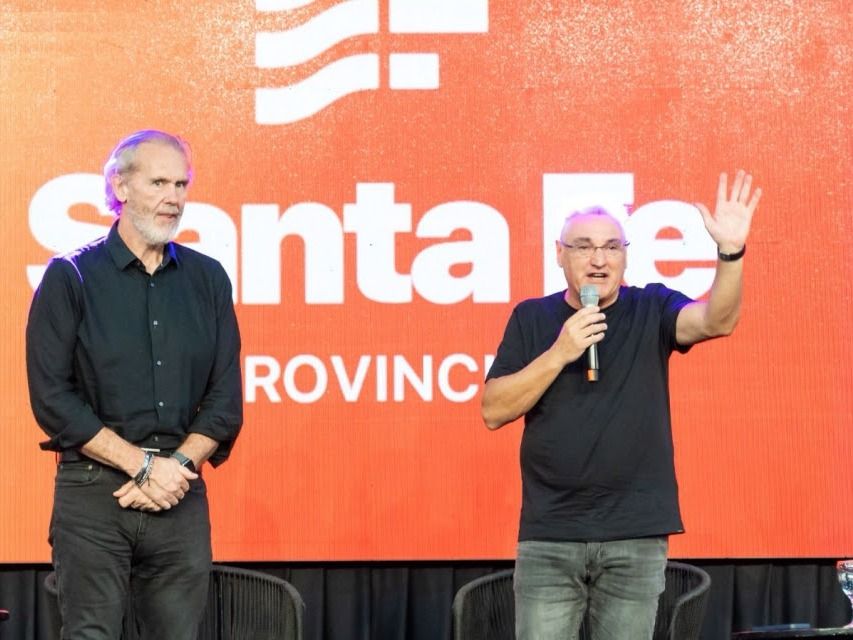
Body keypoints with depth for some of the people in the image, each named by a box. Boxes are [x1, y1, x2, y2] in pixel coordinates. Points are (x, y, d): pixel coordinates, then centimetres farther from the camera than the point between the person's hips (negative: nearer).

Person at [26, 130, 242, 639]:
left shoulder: (208, 279, 11)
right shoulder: (71, 278, 0)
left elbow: (226, 398, 9)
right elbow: (52, 398, -7)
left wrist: (177, 467, -7)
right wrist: (143, 464, -11)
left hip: (182, 497, 3)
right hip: (93, 495, -3)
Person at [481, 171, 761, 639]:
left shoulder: (650, 310, 4)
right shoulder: (532, 319, 6)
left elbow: (715, 321, -16)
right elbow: (494, 411, -1)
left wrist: (731, 252, -33)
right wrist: (559, 353, -13)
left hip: (636, 534, 0)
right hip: (549, 534, 0)